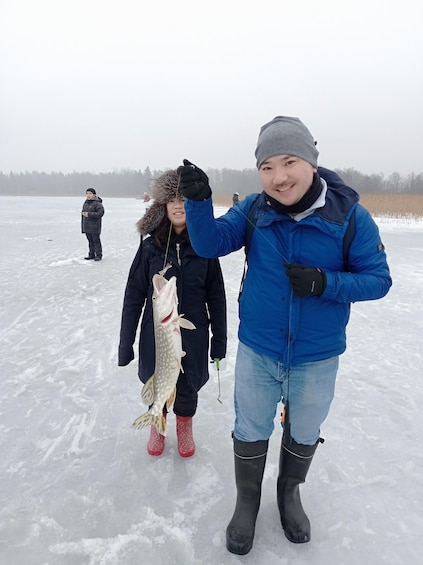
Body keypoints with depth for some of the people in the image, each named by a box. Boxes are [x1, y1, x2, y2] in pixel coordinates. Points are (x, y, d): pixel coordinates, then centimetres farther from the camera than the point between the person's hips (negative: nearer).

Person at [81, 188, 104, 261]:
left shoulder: (97, 203, -11)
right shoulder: (86, 203, 14)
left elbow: (101, 213, -18)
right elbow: (83, 212, 27)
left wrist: (89, 214, -21)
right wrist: (83, 213, 6)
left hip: (94, 227, -7)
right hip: (87, 226, 7)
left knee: (96, 241, -2)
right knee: (90, 241, 13)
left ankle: (99, 255, 6)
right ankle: (91, 254, 21)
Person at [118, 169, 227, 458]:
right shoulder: (150, 247, -7)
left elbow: (216, 297, -3)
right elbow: (134, 296, -4)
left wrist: (219, 340, 0)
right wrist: (126, 343, -1)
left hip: (193, 336, 0)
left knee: (188, 387, 15)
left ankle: (185, 427, 46)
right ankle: (157, 426, 47)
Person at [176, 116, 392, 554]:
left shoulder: (348, 214, -16)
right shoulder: (253, 210, -10)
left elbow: (378, 279, -13)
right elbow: (210, 244, -16)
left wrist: (325, 282, -30)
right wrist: (198, 200, -33)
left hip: (317, 358, 0)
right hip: (257, 352, 1)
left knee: (303, 434, 24)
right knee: (250, 433, 19)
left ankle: (289, 493, 55)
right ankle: (247, 501, 48)